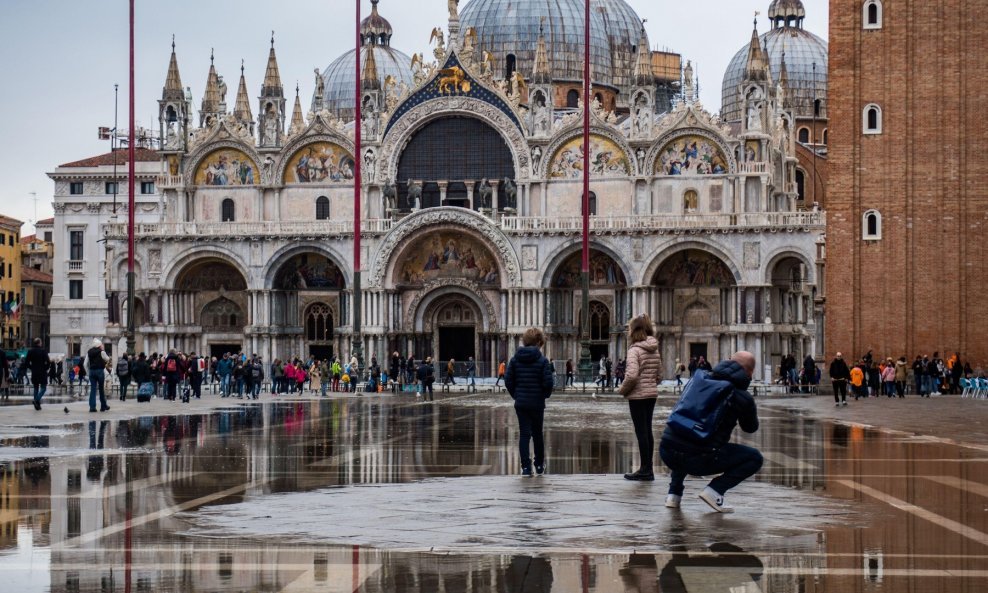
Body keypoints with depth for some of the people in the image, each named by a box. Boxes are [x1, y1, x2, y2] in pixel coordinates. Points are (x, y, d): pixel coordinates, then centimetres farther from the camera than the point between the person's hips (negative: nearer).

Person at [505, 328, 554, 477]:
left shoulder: (515, 359, 0)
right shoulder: (542, 360, -10)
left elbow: (508, 380, -1)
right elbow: (548, 382, -13)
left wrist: (515, 395, 12)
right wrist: (546, 395, 6)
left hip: (520, 403, 2)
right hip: (537, 403, -2)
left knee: (524, 434, 4)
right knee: (537, 434, 13)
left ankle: (526, 467, -2)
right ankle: (539, 466, 23)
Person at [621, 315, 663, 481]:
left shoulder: (635, 349, -15)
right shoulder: (654, 349, 9)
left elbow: (632, 375, -25)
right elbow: (659, 376, 13)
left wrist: (624, 390, -9)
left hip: (638, 396, -8)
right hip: (652, 393, 8)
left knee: (641, 432, -3)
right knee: (647, 431, 12)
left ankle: (645, 470, 0)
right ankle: (648, 469, 16)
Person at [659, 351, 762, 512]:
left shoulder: (700, 378, 14)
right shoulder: (743, 398, 1)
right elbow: (750, 428, 20)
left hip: (666, 452, 5)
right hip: (699, 459, -5)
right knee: (755, 458, 11)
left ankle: (674, 493, 25)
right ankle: (715, 490, -1)